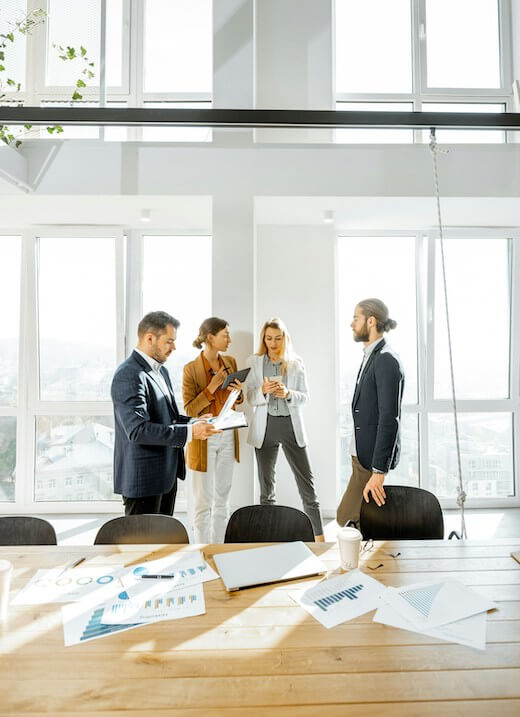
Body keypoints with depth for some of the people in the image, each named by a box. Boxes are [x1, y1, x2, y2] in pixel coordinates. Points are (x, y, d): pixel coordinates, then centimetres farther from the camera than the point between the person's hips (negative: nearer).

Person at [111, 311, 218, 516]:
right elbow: (137, 430, -27)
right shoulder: (129, 375, -19)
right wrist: (189, 432, -27)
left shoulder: (161, 371, 12)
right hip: (144, 477, -9)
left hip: (166, 474, 9)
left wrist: (194, 422, 3)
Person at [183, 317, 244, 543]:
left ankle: (220, 544, 29)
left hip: (227, 436, 5)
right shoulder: (191, 369, -12)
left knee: (223, 497, 15)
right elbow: (189, 410, -13)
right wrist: (212, 387, -22)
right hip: (204, 439, -5)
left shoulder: (231, 362, 3)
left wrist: (238, 392, -10)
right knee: (203, 501, 6)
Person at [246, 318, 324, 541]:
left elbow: (305, 396, 2)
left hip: (291, 425, 0)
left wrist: (288, 394, -18)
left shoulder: (296, 362, 3)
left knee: (307, 481, 1)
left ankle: (319, 535, 13)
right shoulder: (254, 362, 3)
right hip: (265, 426, 0)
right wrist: (263, 390, -21)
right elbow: (251, 397, 0)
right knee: (266, 485, 10)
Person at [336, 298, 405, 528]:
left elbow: (390, 420, -23)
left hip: (372, 459, -9)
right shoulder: (371, 356, 11)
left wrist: (378, 472, -23)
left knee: (347, 518, -1)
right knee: (357, 521, 17)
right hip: (362, 454, 9)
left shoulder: (386, 360, -18)